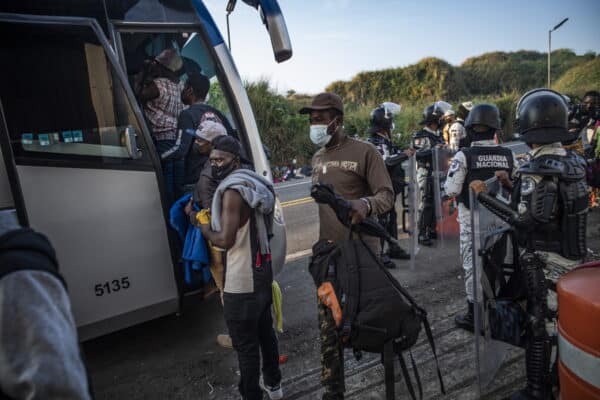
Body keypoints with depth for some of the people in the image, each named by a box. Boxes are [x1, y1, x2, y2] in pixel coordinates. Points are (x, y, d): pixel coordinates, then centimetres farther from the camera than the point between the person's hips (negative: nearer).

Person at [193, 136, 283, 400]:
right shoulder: (253, 184, 10)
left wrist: (205, 229, -6)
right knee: (265, 330, 23)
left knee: (245, 343, 3)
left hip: (242, 281, -10)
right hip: (262, 271, 10)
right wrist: (212, 217, 16)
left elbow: (225, 240, -24)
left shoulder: (232, 190, -20)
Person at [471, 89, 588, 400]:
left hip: (542, 264, -7)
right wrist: (512, 187, 13)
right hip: (573, 259, 7)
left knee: (539, 327, 7)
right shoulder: (574, 163, 2)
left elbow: (522, 220, -25)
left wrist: (483, 194, -17)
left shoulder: (535, 171, -22)